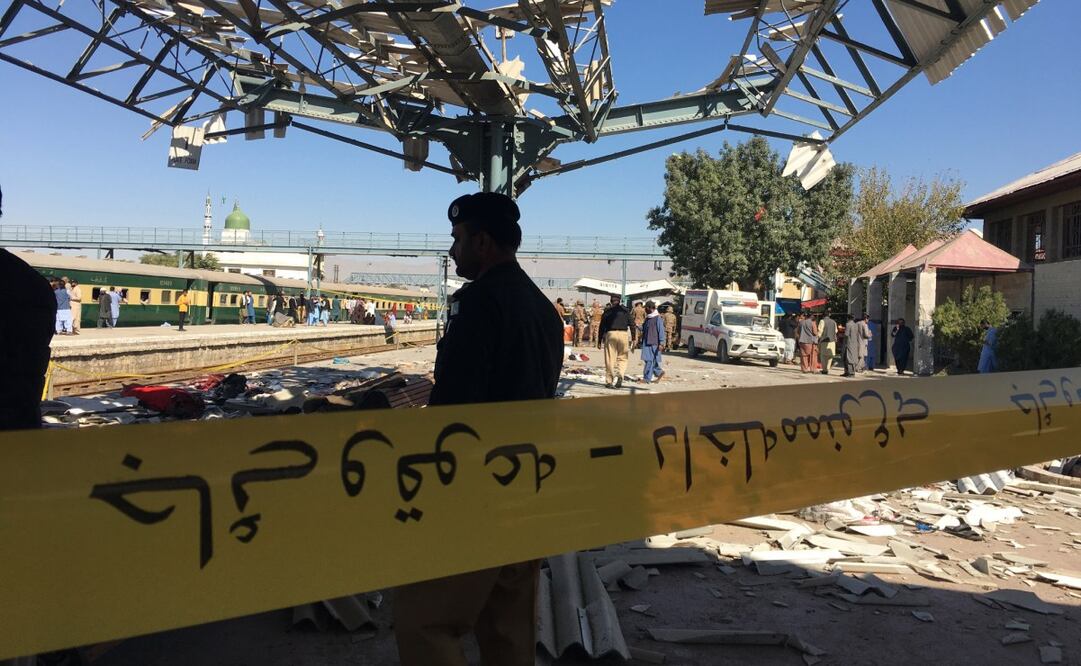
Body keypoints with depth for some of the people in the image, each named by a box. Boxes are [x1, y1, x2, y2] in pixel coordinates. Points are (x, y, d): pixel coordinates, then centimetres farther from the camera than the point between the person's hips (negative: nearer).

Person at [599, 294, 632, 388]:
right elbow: (631, 325, 8)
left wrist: (600, 339, 12)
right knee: (622, 358, 10)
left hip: (610, 334, 0)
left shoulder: (607, 311, 8)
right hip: (624, 334, 1)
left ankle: (609, 381, 6)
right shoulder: (625, 311, 11)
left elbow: (602, 325, 7)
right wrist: (631, 340, 11)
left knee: (610, 359, 5)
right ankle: (619, 375, -15)